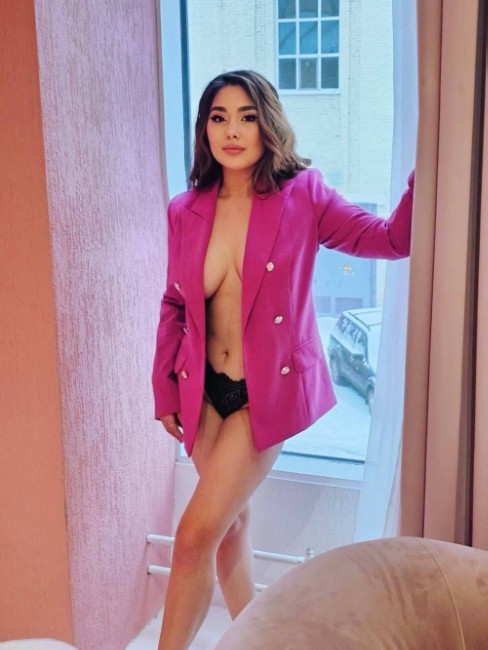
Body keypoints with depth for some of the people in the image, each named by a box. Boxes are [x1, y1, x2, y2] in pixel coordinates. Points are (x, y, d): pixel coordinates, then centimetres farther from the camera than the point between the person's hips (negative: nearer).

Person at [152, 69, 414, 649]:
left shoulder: (302, 196, -8)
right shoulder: (184, 212, 0)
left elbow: (391, 239, -5)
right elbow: (174, 306, 9)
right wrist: (164, 389, 8)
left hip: (269, 390, -4)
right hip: (205, 390, 4)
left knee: (196, 535, -8)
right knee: (231, 520, 17)